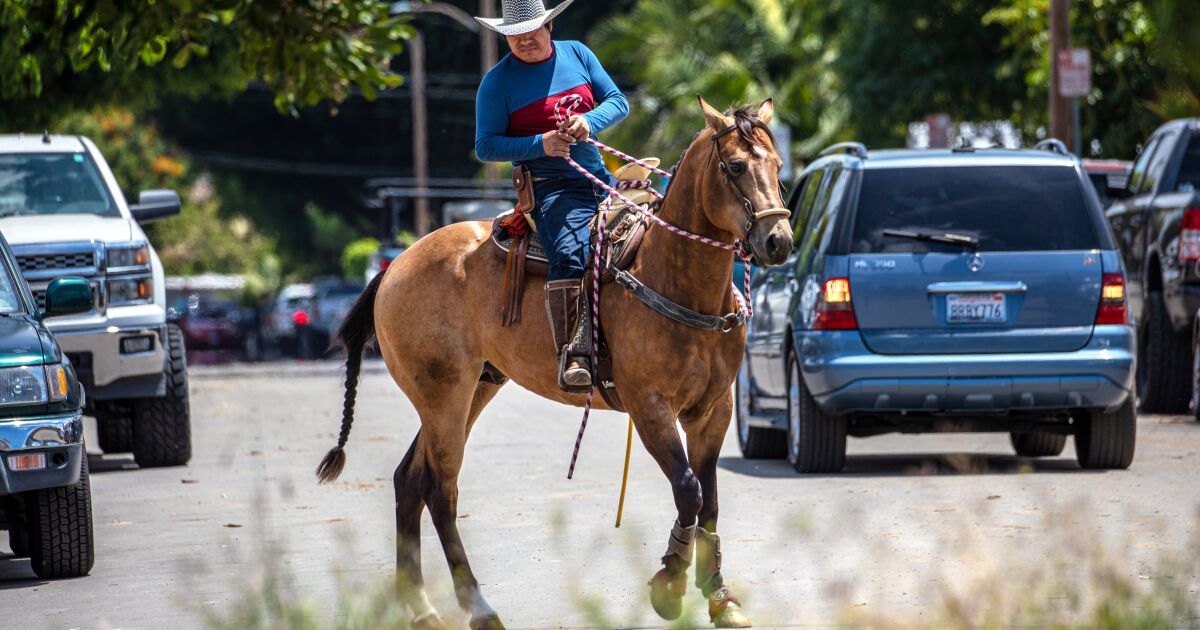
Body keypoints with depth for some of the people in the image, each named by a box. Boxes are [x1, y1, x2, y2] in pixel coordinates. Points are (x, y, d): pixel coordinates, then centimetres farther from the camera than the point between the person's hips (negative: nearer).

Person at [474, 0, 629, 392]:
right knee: (571, 254, -32)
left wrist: (590, 121, -14)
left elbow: (618, 102, 8)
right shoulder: (497, 82, -1)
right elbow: (486, 146, -4)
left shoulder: (577, 55, 10)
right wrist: (539, 145, -19)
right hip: (552, 188, -6)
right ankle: (573, 356, -38)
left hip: (601, 179, 6)